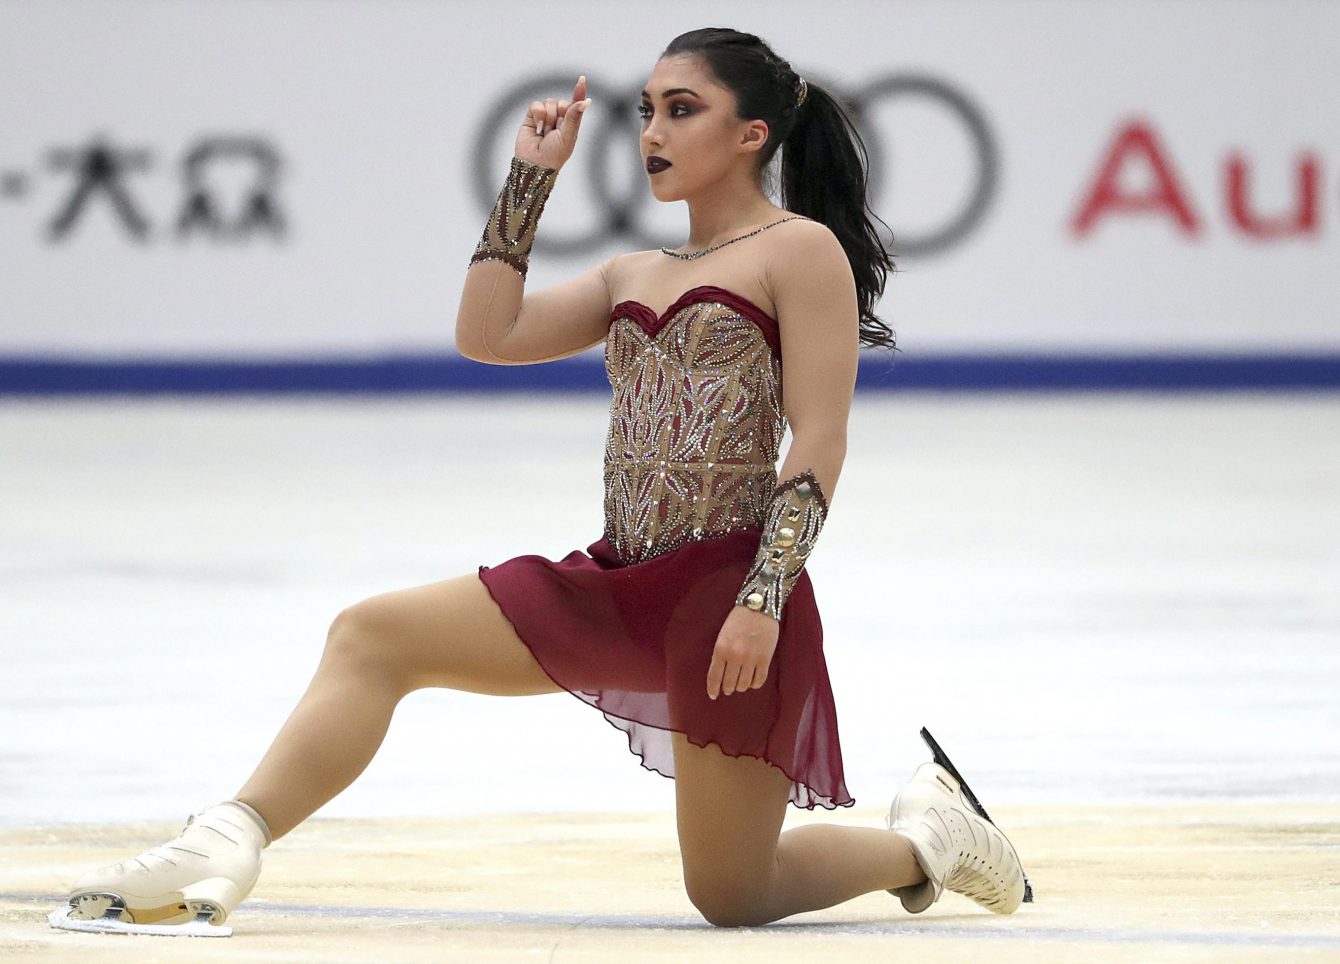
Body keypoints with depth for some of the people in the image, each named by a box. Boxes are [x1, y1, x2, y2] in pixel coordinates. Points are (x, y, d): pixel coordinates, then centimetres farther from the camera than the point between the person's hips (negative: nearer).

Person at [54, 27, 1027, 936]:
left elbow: (819, 447, -10)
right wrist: (533, 175, 11)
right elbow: (488, 333, 10)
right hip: (617, 583, 7)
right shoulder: (633, 276, 19)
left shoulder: (802, 250, -3)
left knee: (731, 895, -4)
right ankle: (225, 849, -19)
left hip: (728, 585, -7)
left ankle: (928, 837, 22)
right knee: (375, 634, -8)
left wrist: (763, 601, -20)